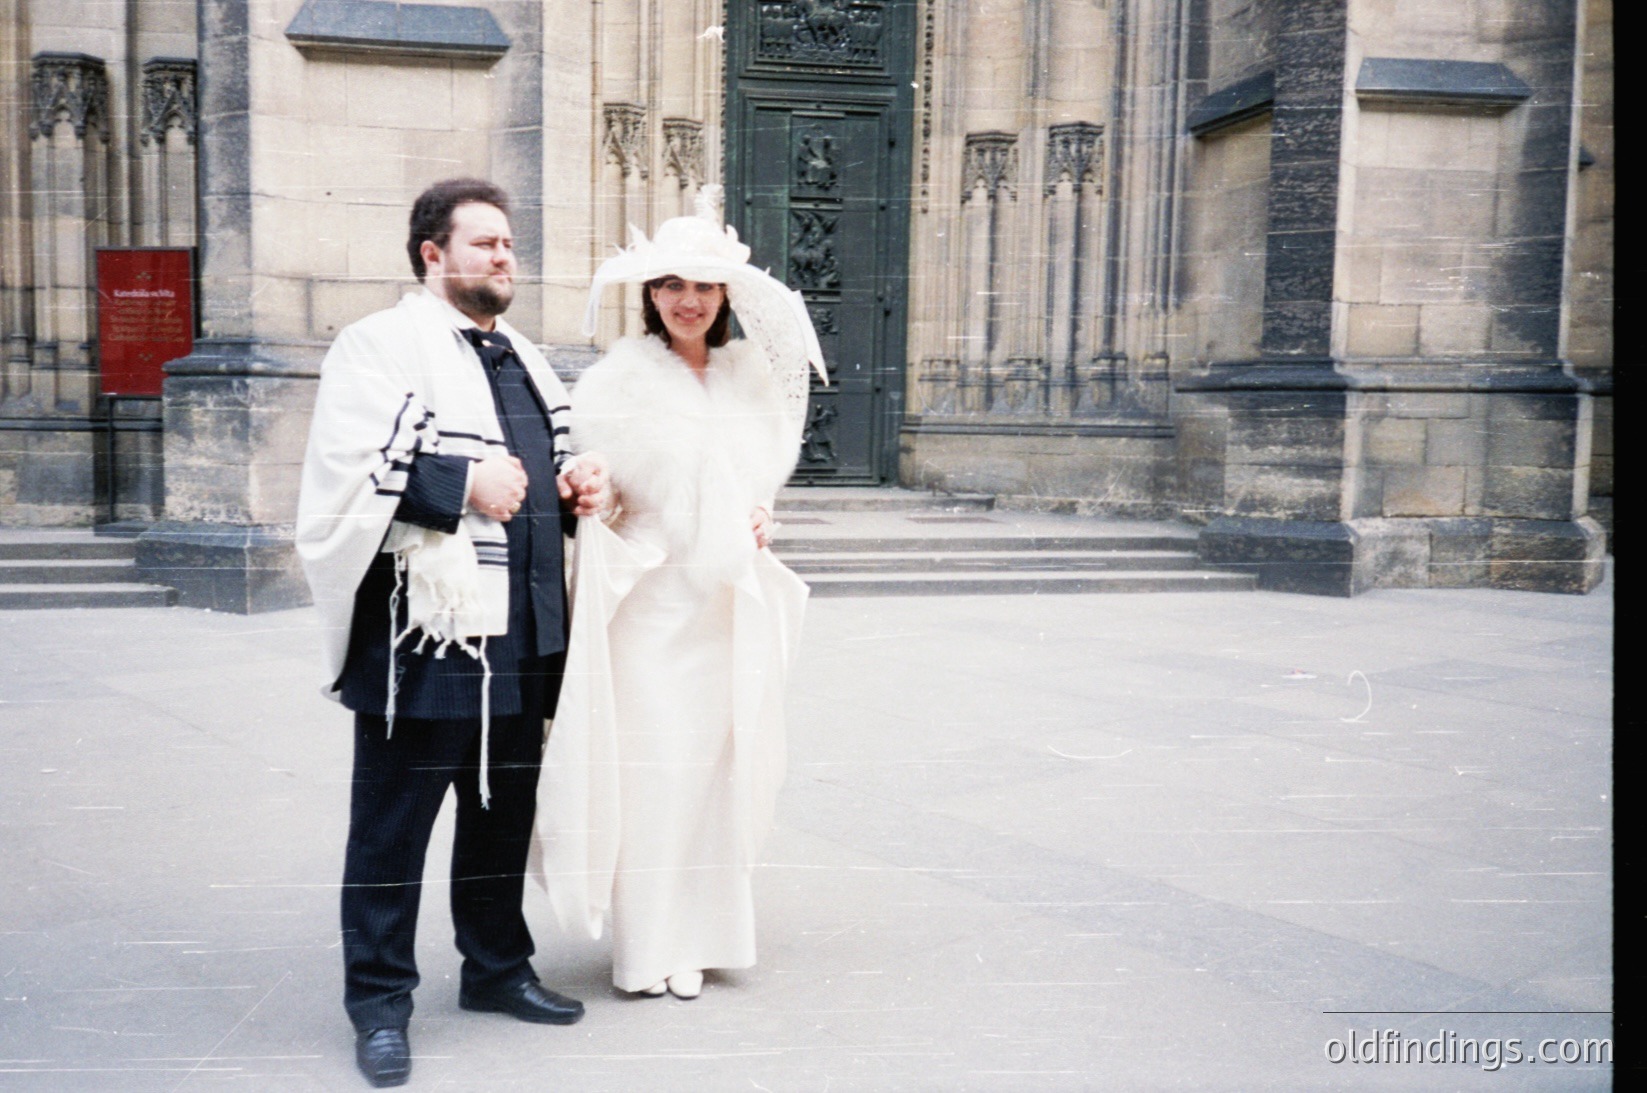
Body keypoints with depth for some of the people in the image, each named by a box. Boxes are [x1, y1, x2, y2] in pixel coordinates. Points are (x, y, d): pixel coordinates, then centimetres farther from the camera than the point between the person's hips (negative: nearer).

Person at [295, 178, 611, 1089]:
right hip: (422, 632, -7)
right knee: (393, 823, 3)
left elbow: (550, 465, 30)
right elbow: (345, 470, -17)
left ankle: (495, 966, 32)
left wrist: (580, 483, 8)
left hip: (520, 637, 8)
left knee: (505, 810, 16)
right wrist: (463, 482, -21)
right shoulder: (380, 346, -4)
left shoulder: (521, 357, 19)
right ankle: (378, 1001, 16)